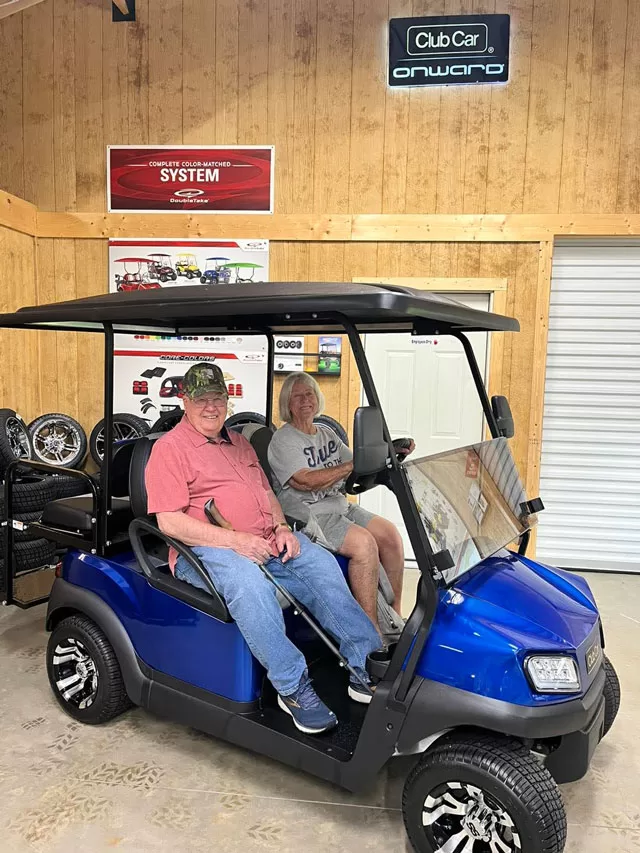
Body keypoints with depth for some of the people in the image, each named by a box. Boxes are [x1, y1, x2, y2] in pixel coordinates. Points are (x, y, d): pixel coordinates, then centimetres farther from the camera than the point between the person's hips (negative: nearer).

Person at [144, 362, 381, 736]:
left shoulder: (239, 443, 22)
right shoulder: (169, 448, -2)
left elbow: (267, 492, 24)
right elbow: (170, 522, -12)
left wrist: (282, 528, 2)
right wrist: (234, 540, -20)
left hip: (265, 542, 7)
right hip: (205, 550, -7)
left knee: (321, 562, -14)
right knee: (248, 581, -36)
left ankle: (364, 663, -10)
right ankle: (293, 687, -28)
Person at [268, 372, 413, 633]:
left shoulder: (327, 433, 18)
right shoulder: (283, 440, -6)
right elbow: (306, 481, -19)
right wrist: (351, 466, -21)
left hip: (341, 506, 8)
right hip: (308, 514, -7)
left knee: (389, 534, -9)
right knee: (363, 543, -26)